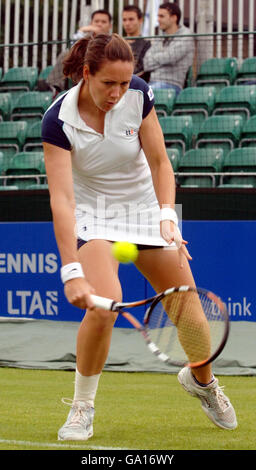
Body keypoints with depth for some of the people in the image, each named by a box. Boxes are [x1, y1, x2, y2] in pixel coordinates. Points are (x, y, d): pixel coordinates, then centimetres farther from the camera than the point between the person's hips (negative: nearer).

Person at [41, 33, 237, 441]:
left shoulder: (138, 95, -17)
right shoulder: (59, 120, -25)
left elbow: (159, 162, -8)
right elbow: (61, 198, -30)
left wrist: (167, 216, -25)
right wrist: (72, 272, -38)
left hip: (145, 206, 3)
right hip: (92, 215, -3)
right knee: (103, 306, -27)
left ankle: (201, 379, 36)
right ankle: (82, 407, -6)